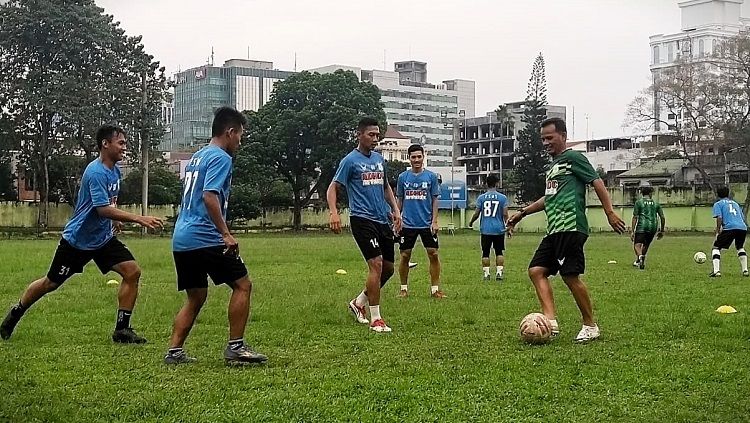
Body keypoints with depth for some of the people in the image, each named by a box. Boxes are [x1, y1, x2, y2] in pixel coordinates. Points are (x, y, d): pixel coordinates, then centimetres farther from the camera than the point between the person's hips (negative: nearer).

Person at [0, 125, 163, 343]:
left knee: (132, 271, -11)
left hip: (103, 238, 7)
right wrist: (139, 219, -39)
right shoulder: (96, 172, -24)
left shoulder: (115, 170, 5)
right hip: (77, 240, -7)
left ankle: (122, 329, -5)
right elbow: (103, 209, -34)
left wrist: (114, 219, 11)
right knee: (50, 283, 7)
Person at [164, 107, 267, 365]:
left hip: (181, 239, 9)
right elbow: (210, 196, -21)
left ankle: (174, 351, 9)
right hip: (205, 238, -9)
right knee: (242, 285, 0)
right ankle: (235, 347, -2)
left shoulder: (196, 157, 21)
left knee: (195, 298, 15)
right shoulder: (220, 158, -8)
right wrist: (226, 234, -22)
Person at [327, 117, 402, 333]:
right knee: (376, 263, -16)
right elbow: (333, 187, -7)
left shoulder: (379, 159, 15)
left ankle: (358, 303, 29)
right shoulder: (351, 160, -5)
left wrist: (395, 210, 16)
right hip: (362, 218, -8)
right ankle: (375, 319, -9)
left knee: (388, 268, 9)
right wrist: (334, 212, -24)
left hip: (383, 220, 8)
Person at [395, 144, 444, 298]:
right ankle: (404, 288, 16)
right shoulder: (403, 177, 4)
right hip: (407, 223, 1)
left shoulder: (431, 176, 1)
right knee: (405, 256, 4)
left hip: (427, 223, -1)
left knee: (433, 254, -3)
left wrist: (434, 221, -5)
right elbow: (399, 200, 11)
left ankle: (435, 289, 5)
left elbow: (435, 200, 3)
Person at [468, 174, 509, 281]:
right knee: (499, 252, 9)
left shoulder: (481, 198, 1)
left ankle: (486, 274, 2)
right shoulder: (502, 197, -2)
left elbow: (476, 214, 3)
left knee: (485, 253, 7)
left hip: (485, 229, 0)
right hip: (499, 229, 0)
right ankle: (499, 272, 0)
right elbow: (505, 214, -5)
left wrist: (471, 222, 20)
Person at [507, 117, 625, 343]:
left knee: (570, 276, -11)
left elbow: (597, 182, -6)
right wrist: (522, 213, 38)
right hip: (554, 230, 10)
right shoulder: (553, 165, 26)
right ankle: (550, 321, -8)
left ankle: (590, 326, 1)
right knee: (536, 271, -1)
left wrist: (610, 213, -14)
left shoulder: (572, 157, 0)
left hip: (570, 227, -10)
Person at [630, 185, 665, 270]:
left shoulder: (639, 202, 5)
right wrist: (662, 231, 20)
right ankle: (638, 262, 31)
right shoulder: (656, 203, 14)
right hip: (653, 228, 4)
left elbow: (635, 217, -1)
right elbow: (662, 217, 10)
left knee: (637, 245, -11)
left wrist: (632, 231, -2)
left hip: (642, 227, -4)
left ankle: (640, 256, -41)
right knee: (645, 245, 22)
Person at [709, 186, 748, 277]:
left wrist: (718, 229, -2)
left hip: (729, 228, -5)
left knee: (716, 248, 5)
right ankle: (745, 270, 22)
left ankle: (716, 271, -12)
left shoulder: (718, 204, 13)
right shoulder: (735, 203, 30)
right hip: (743, 228, 5)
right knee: (740, 248, 30)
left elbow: (719, 218, -3)